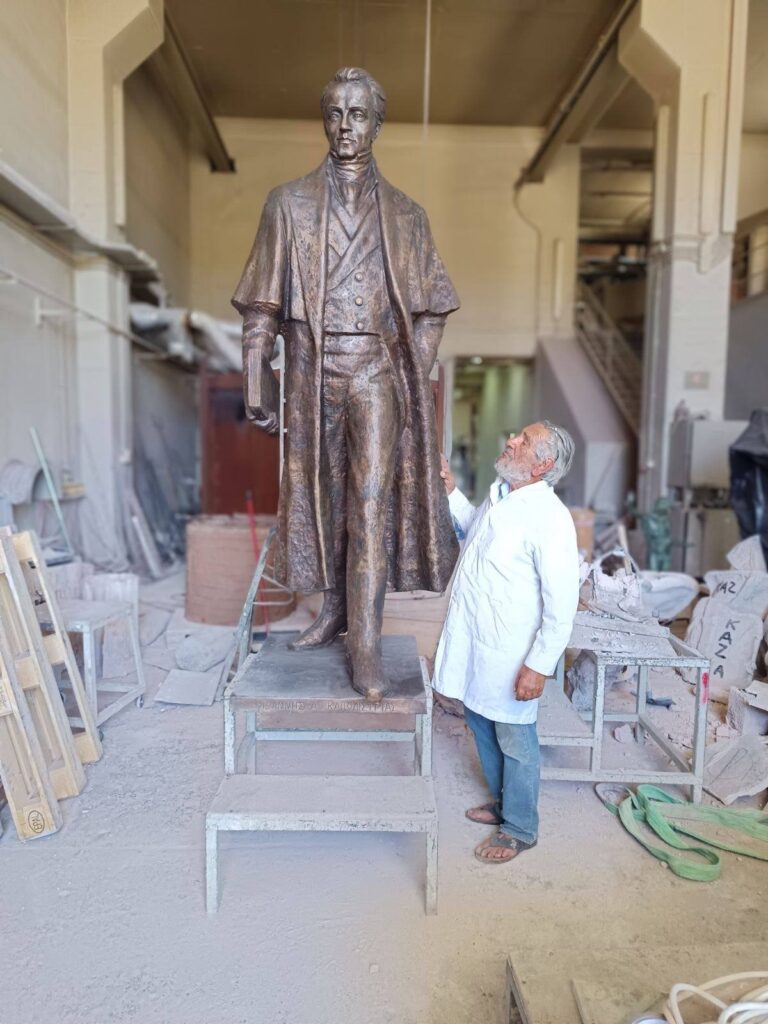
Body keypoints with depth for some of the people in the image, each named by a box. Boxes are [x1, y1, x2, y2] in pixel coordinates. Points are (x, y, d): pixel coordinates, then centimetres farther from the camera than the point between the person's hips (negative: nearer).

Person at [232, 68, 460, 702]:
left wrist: (416, 383, 1)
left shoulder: (405, 215, 7)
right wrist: (257, 388, -2)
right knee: (321, 492, 9)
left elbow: (430, 308, 9)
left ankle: (366, 642, -2)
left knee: (372, 501, -8)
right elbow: (261, 304, 3)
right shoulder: (289, 205, 5)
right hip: (313, 371, 2)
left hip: (376, 371, -1)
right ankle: (335, 609, 28)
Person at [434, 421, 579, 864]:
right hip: (473, 642, 9)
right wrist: (451, 491, 13)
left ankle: (521, 830, 33)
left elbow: (562, 603, -23)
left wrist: (539, 666, -20)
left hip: (510, 655, -8)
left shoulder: (549, 517, -24)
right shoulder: (498, 495, 3)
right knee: (482, 727, 24)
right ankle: (502, 803, 46)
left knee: (515, 743, 11)